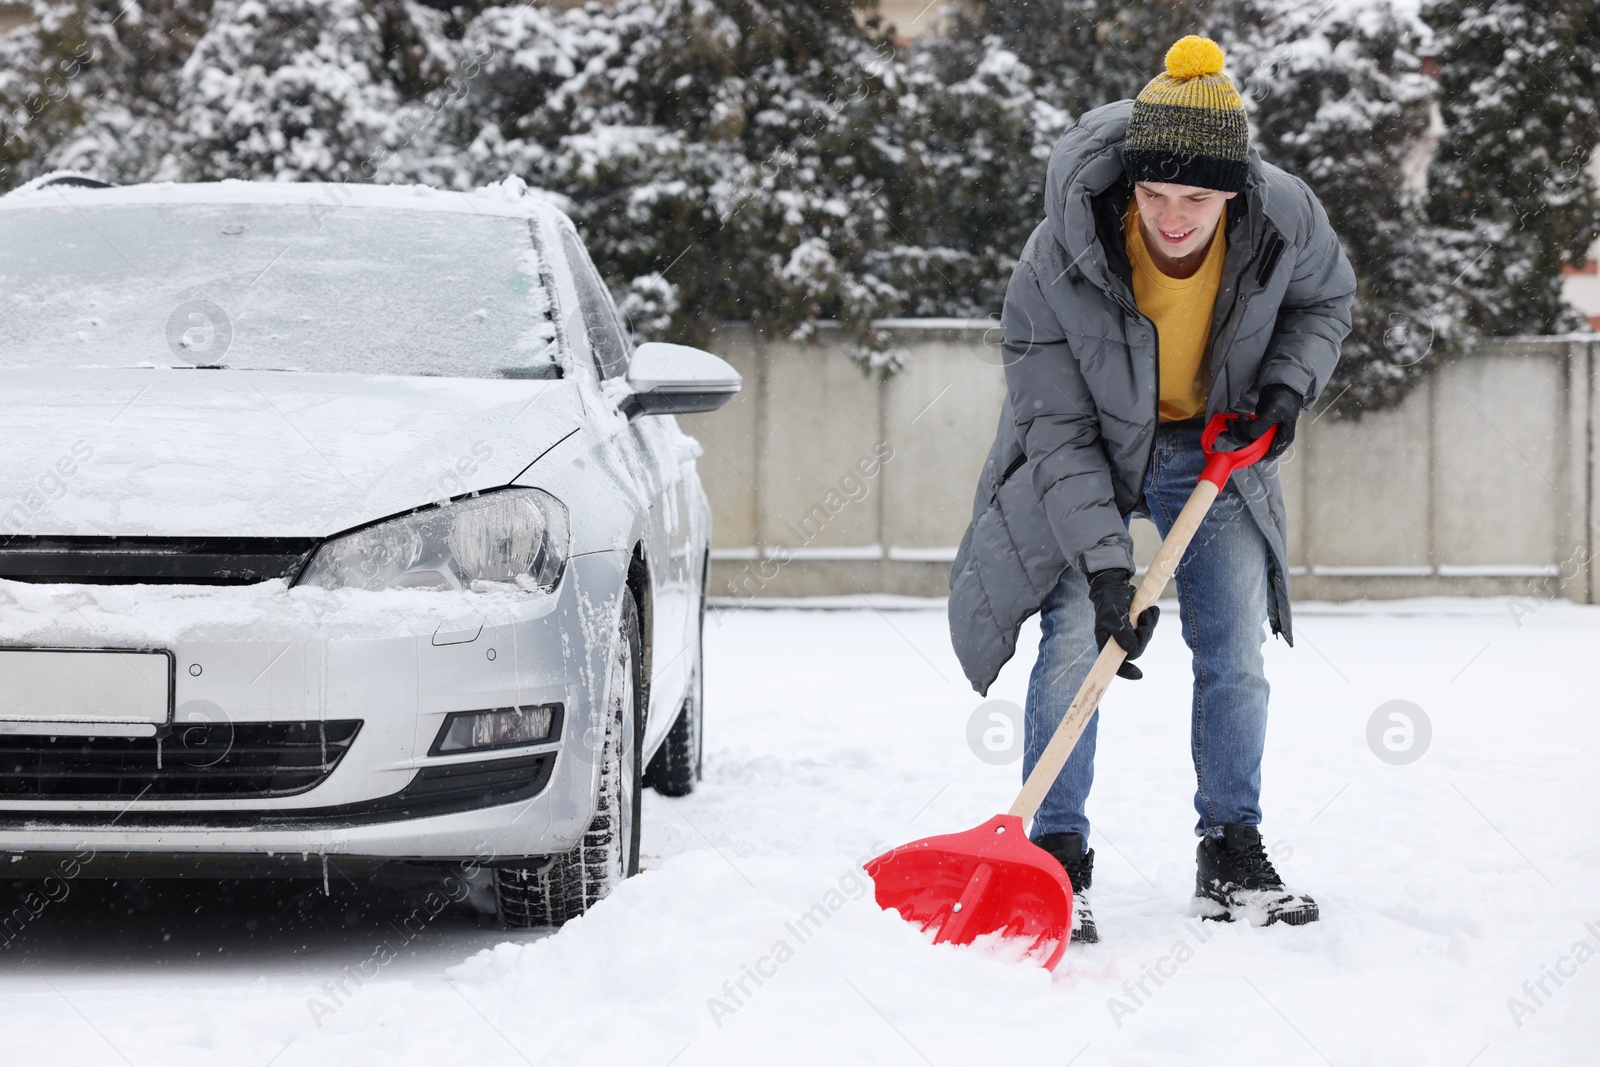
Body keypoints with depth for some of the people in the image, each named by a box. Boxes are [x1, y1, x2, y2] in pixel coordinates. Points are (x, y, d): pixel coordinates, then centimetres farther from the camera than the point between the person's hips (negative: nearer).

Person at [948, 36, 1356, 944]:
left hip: (1217, 448, 3)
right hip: (1093, 452, -3)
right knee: (1075, 642, -13)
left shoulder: (1286, 219, -24)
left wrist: (1288, 383, -18)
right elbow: (1059, 432, -26)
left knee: (1237, 655, 1)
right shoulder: (1057, 262, -32)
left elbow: (1326, 299, 1)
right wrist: (1105, 566, -32)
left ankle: (1234, 858, 14)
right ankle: (1058, 861, -3)